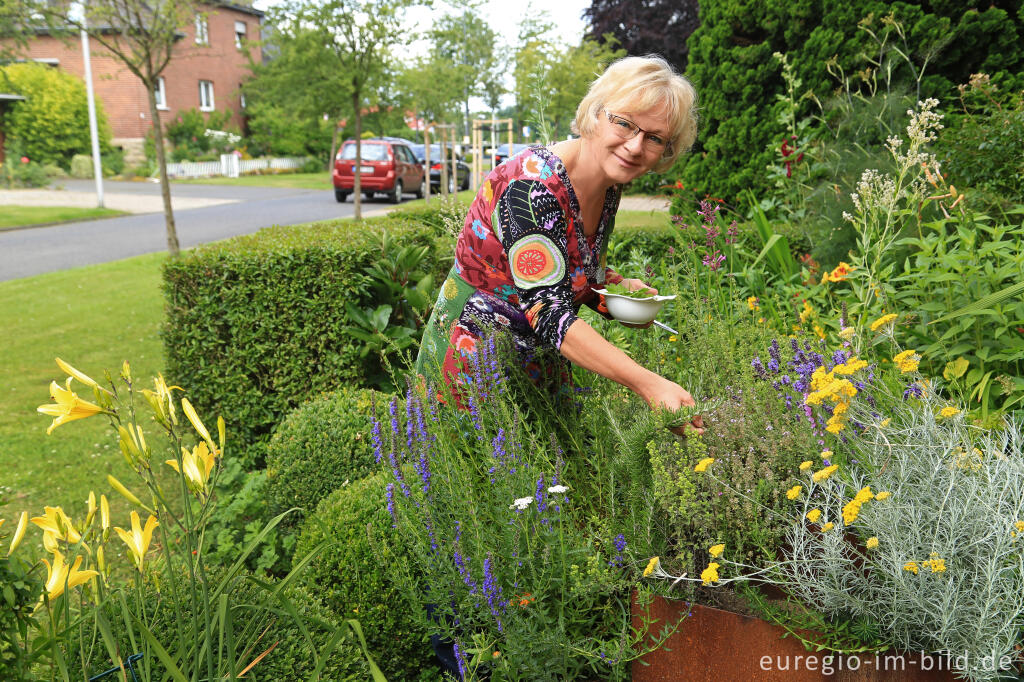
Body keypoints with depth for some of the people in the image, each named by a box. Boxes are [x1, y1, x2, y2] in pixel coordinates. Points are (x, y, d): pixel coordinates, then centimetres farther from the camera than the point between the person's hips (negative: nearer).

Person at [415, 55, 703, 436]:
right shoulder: (532, 187, -28)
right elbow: (550, 316, -33)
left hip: (544, 368, 8)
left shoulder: (609, 188, -2)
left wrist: (621, 287, -6)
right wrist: (648, 384, -39)